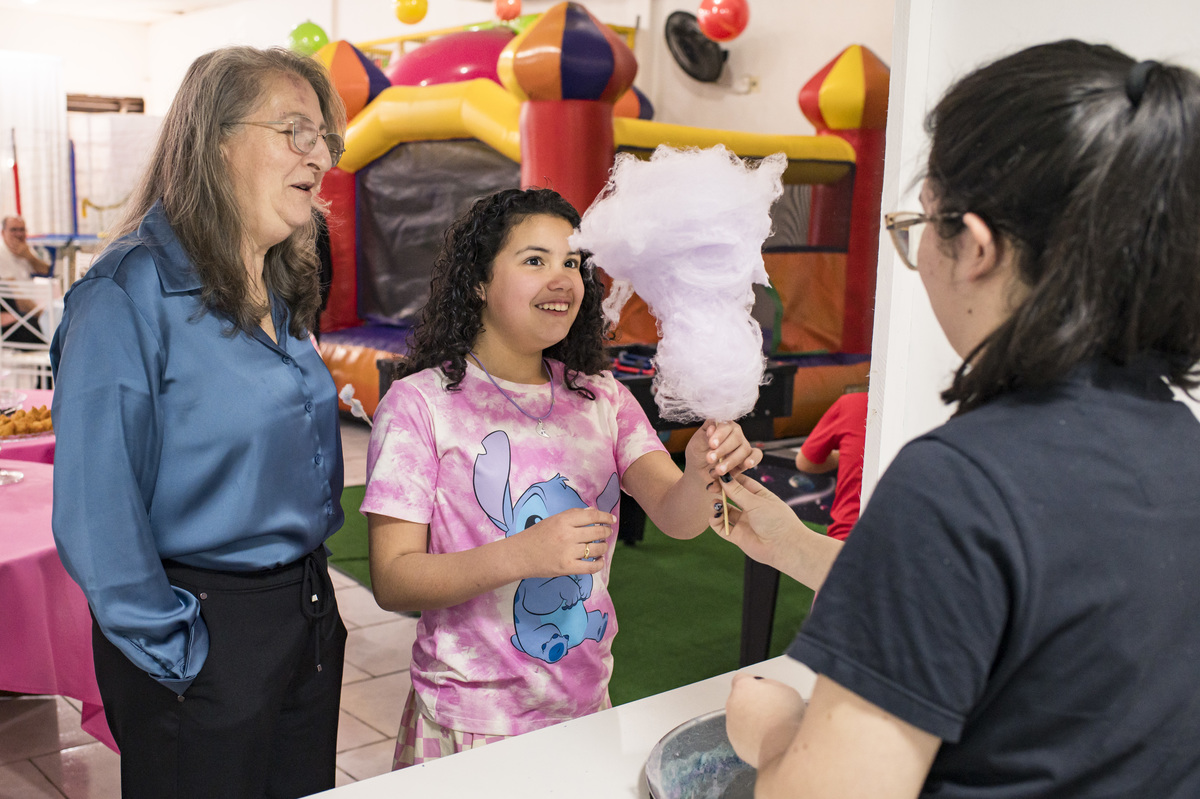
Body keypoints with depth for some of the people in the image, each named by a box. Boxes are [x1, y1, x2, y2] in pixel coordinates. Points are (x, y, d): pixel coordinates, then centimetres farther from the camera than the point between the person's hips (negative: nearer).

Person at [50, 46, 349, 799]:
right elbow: (94, 513, -20)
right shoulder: (131, 292, -18)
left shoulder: (281, 295, 7)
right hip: (206, 630, -7)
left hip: (308, 616, 8)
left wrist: (309, 594, 13)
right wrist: (174, 652, -14)